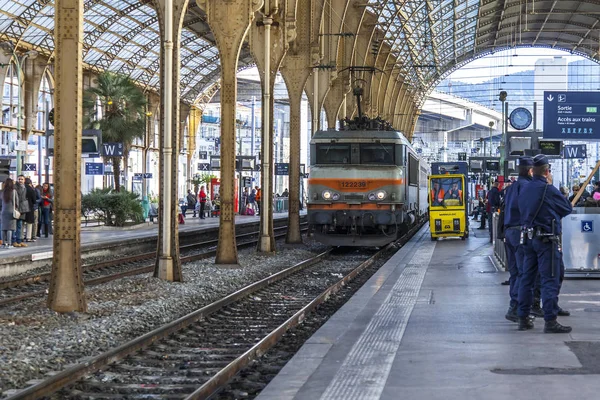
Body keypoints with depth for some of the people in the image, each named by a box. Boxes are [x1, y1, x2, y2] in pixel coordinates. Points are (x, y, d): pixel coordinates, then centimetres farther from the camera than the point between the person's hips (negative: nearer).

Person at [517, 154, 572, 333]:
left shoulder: (524, 190, 9)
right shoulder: (549, 190, -13)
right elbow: (568, 209, -2)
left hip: (528, 237, 8)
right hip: (547, 239, -7)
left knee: (527, 278, 12)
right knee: (551, 280, -5)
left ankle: (523, 318, 15)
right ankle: (550, 321, -8)